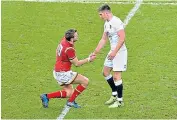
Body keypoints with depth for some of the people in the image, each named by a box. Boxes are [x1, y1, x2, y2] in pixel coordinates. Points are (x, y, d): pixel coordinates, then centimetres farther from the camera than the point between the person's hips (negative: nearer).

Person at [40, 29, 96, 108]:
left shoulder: (64, 40, 0)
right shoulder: (69, 49, -26)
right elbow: (77, 64, -16)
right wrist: (88, 59, -7)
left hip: (57, 72, 10)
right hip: (63, 74, -10)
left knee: (69, 93, 16)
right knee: (85, 81, -6)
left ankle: (47, 96, 11)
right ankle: (71, 101, 2)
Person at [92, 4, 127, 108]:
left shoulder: (116, 22, -18)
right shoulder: (107, 24, 12)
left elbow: (122, 38, -23)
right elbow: (104, 39, 18)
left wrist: (114, 52, -26)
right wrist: (95, 52, 16)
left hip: (120, 51, -10)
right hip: (113, 51, 10)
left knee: (116, 76, -7)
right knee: (105, 72, 16)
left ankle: (120, 101, 3)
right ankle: (115, 94, 29)